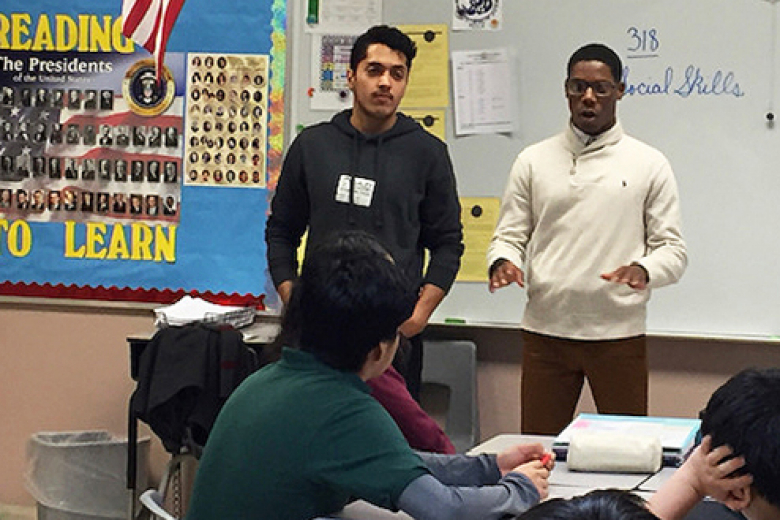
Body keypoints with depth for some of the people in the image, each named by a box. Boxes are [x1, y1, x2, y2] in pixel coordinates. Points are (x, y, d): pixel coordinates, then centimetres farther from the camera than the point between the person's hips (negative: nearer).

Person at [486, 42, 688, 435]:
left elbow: (672, 248, 4)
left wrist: (643, 270, -17)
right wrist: (502, 261, -13)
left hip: (619, 332, -1)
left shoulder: (649, 164, 6)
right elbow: (509, 235, 10)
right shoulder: (533, 161, 10)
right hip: (545, 329, 1)